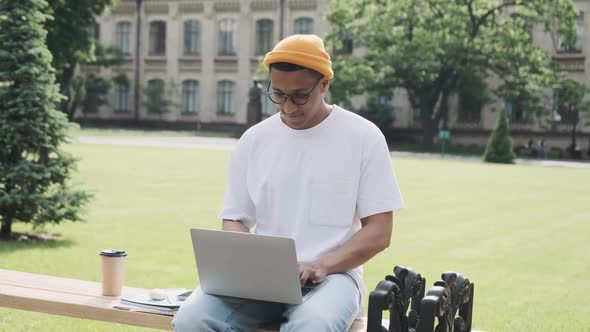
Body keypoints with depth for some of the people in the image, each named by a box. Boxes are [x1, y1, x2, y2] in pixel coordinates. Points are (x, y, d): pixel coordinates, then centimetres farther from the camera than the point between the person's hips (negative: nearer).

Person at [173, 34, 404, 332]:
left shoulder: (363, 137, 0)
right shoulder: (253, 140, 9)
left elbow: (378, 232, -1)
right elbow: (234, 220, 13)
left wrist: (323, 265, -18)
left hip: (331, 275, -3)